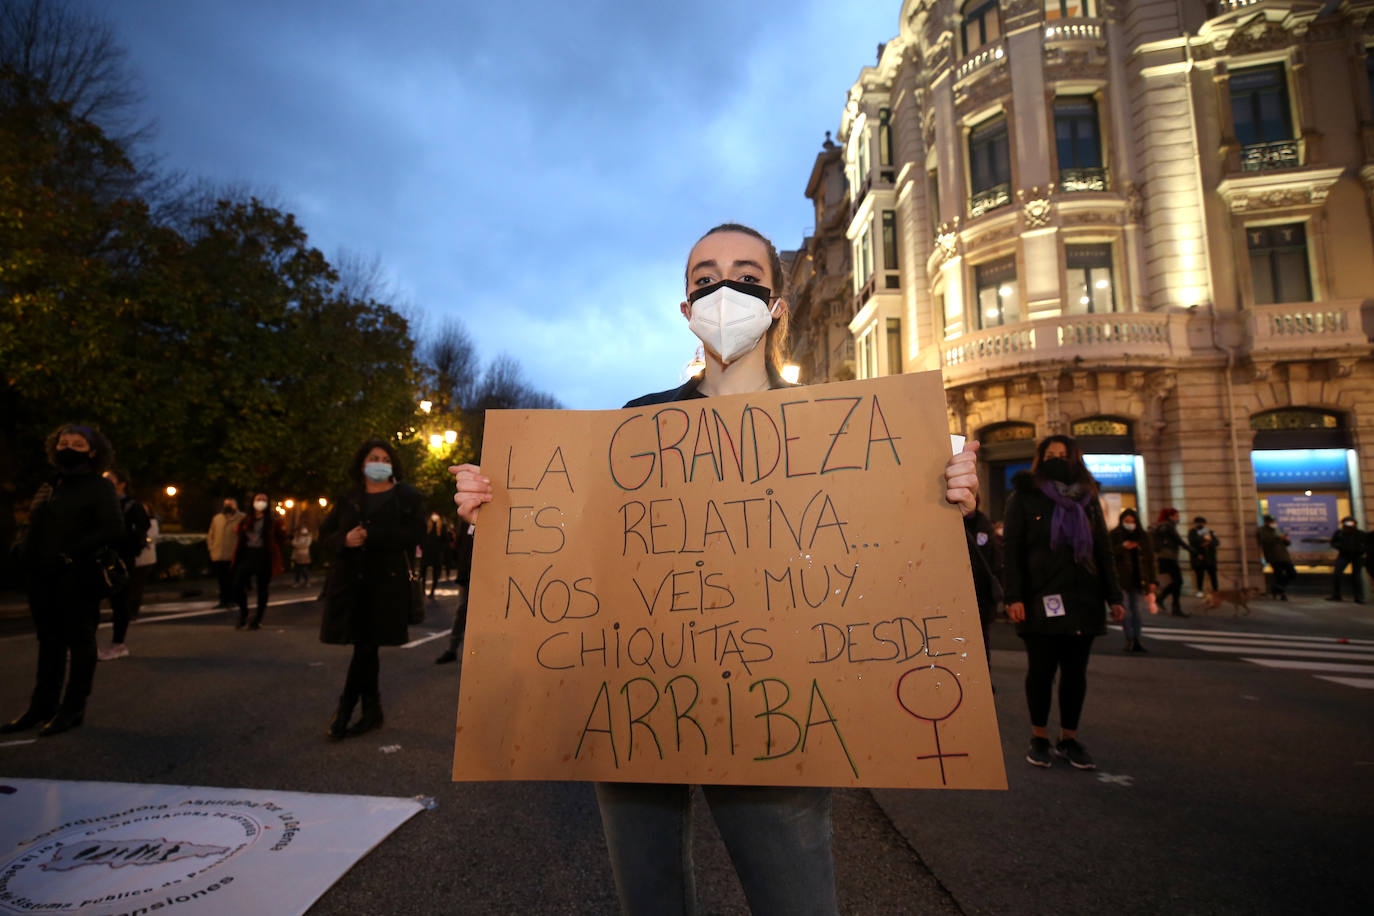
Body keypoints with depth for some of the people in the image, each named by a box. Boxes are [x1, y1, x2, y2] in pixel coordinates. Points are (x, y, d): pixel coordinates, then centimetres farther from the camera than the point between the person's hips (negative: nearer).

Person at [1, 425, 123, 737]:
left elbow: (112, 530, -14)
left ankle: (73, 709, 11)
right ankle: (42, 706, 23)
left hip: (78, 578, -6)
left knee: (79, 641, 2)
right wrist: (27, 553, 3)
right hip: (43, 578, 6)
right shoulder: (49, 487, 15)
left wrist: (70, 554, -17)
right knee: (49, 641, 13)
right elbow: (37, 528, 21)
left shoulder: (100, 486, -4)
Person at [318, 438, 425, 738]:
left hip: (386, 583, -4)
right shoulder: (348, 501, 16)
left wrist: (369, 536, -15)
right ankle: (372, 712, 21)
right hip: (350, 582, 4)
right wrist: (345, 540, -8)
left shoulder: (407, 496, 4)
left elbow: (411, 535, -9)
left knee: (366, 647, -5)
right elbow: (325, 536, 14)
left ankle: (345, 709, 10)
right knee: (366, 648, 9)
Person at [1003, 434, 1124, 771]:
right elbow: (1012, 550, -4)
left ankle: (1069, 739, 20)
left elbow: (1104, 550, 13)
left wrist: (1113, 596, 5)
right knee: (1041, 670, 2)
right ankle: (1039, 738, 15)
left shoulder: (1088, 499, 13)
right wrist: (1014, 597, -13)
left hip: (1083, 600, 3)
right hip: (1040, 601, -3)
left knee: (1075, 672, 7)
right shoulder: (1024, 498, 1)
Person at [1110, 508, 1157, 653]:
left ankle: (1137, 640, 11)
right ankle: (1130, 640, 1)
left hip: (1138, 579, 3)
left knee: (1136, 610, 6)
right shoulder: (1114, 535, 1)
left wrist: (1152, 581, 6)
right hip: (1121, 579, -3)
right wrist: (1122, 547, -22)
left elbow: (1149, 559, 11)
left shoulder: (1142, 537, 11)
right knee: (1125, 611, -6)